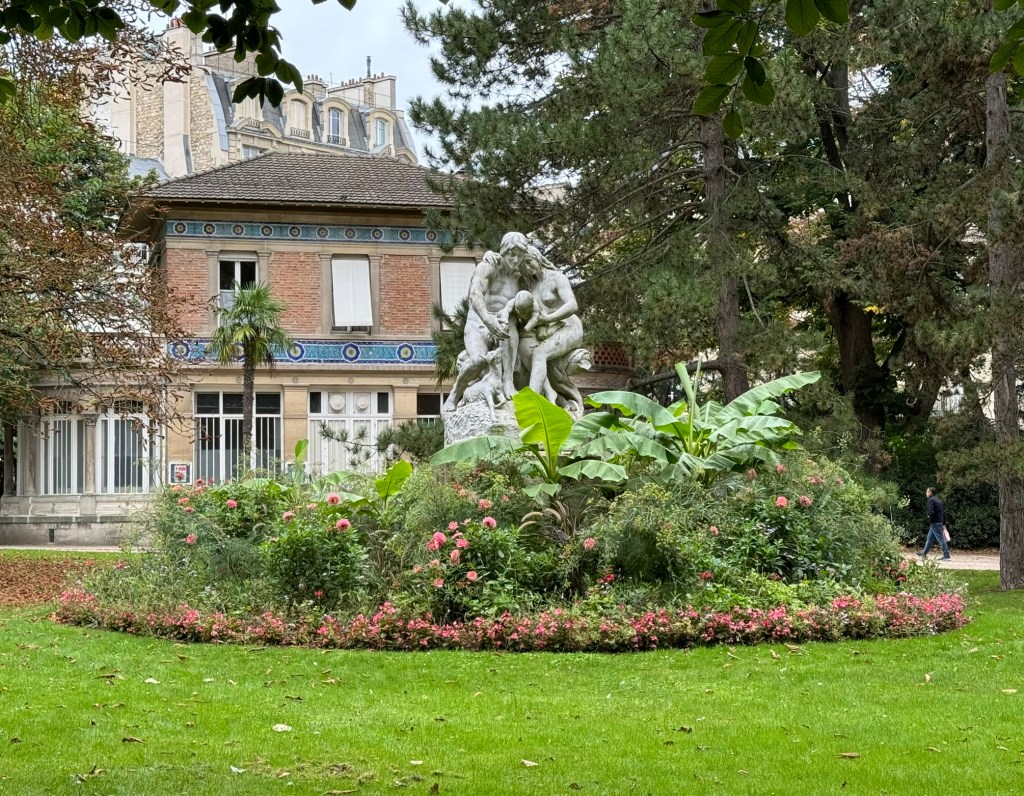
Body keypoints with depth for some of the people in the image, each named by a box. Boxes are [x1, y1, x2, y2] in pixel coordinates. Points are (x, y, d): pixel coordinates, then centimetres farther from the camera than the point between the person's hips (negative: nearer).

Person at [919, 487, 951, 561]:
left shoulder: (931, 500, -13)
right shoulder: (938, 500, 15)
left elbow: (931, 512, -24)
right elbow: (944, 511, 16)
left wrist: (930, 520, -8)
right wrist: (943, 523, 17)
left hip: (934, 522, -9)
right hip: (940, 521, 9)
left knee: (941, 539, -8)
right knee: (929, 538, 19)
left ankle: (946, 556, -8)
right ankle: (924, 553, 28)